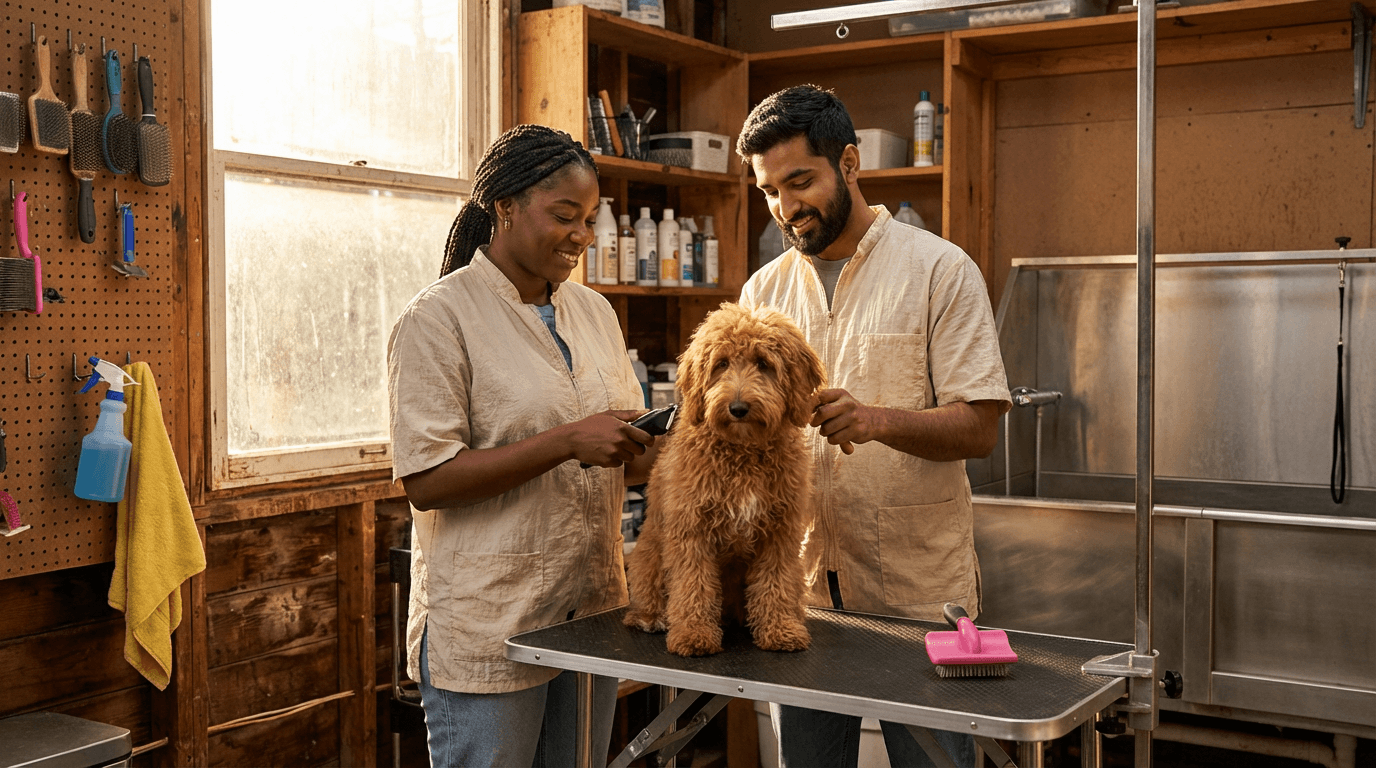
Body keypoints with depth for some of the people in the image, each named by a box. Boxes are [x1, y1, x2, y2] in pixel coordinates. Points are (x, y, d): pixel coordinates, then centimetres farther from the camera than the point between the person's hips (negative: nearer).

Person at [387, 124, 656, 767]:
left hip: (591, 612, 6)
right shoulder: (439, 317, -10)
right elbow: (427, 481, -16)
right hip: (488, 629, -6)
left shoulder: (593, 311, 10)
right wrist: (568, 442, -21)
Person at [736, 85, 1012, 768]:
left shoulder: (939, 269, -4)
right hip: (798, 591, 4)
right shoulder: (763, 290, 10)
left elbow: (979, 428, -10)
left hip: (918, 590, -4)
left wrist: (876, 420, -27)